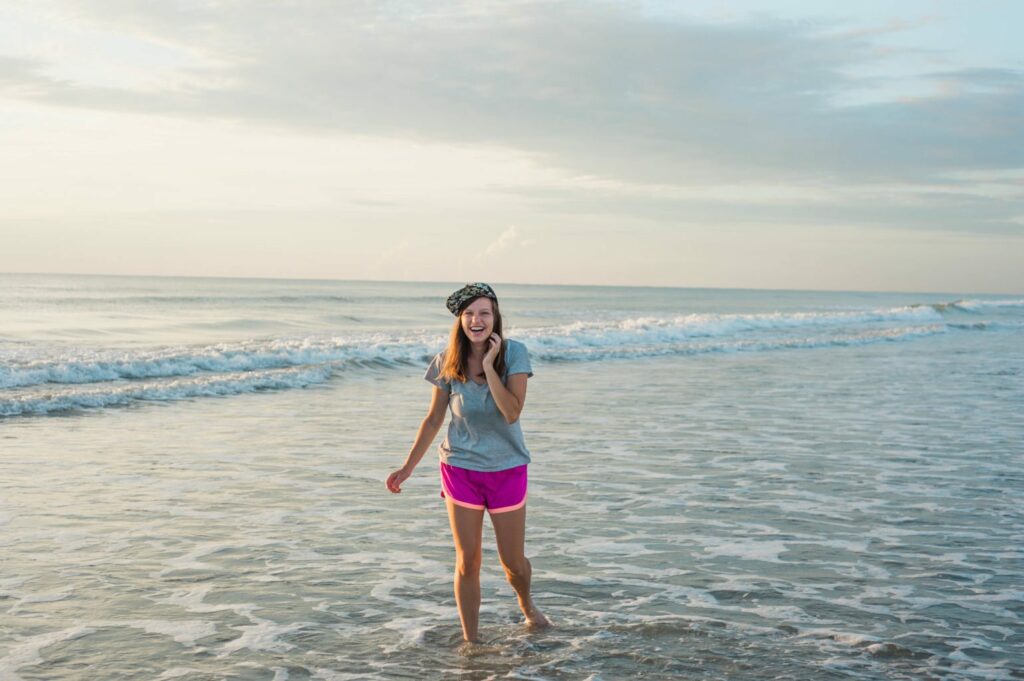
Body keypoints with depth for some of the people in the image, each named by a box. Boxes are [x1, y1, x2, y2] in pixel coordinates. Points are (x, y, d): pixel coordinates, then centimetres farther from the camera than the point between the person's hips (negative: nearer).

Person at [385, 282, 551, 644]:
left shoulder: (514, 354, -11)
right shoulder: (447, 363, -5)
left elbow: (512, 412, -22)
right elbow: (434, 419, 5)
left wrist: (489, 365, -25)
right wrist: (407, 468, 6)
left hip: (507, 469, -1)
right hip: (461, 469, 1)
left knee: (513, 561, 10)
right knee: (467, 562, 3)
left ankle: (527, 605, 42)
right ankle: (471, 642, 16)